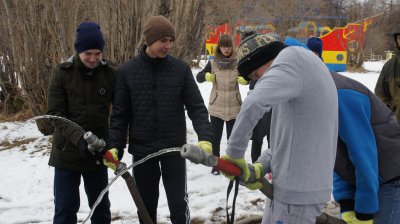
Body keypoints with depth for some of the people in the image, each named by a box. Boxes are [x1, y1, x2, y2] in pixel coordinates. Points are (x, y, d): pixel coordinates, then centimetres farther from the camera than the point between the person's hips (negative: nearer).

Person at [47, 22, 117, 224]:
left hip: (98, 152, 1)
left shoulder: (111, 74, -6)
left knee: (101, 208, 13)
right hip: (67, 152, -1)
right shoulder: (62, 73, -8)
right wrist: (78, 138, -25)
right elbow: (55, 113, -11)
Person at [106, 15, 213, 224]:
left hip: (174, 148, 0)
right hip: (142, 150, 1)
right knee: (146, 207, 13)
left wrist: (205, 138, -20)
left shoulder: (181, 68, -4)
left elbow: (196, 107, -5)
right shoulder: (127, 71, -4)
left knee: (179, 205, 3)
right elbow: (119, 114, 0)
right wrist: (114, 148, -7)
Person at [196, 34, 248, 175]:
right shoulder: (212, 63, -1)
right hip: (216, 107, 1)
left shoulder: (238, 62, -3)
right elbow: (198, 77, 5)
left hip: (234, 107, 0)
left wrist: (245, 79, -20)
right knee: (215, 137, 9)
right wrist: (206, 76, -16)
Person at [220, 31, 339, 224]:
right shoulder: (297, 69, 17)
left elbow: (254, 104, -29)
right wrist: (261, 166, 3)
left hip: (298, 191, -9)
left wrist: (234, 153, -18)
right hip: (297, 185, 9)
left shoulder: (292, 57, -12)